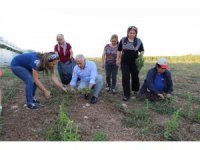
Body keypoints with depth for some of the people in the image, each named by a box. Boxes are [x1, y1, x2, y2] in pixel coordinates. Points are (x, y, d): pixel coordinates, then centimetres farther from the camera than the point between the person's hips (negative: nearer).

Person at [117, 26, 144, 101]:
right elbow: (119, 50, 9)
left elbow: (142, 50, 10)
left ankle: (135, 91, 39)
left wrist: (141, 57, -7)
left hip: (135, 63, 1)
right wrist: (118, 59, 6)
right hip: (125, 62, 0)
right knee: (125, 78, -3)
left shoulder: (139, 41, 0)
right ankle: (126, 95, 6)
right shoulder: (123, 40, 1)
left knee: (135, 77, 13)